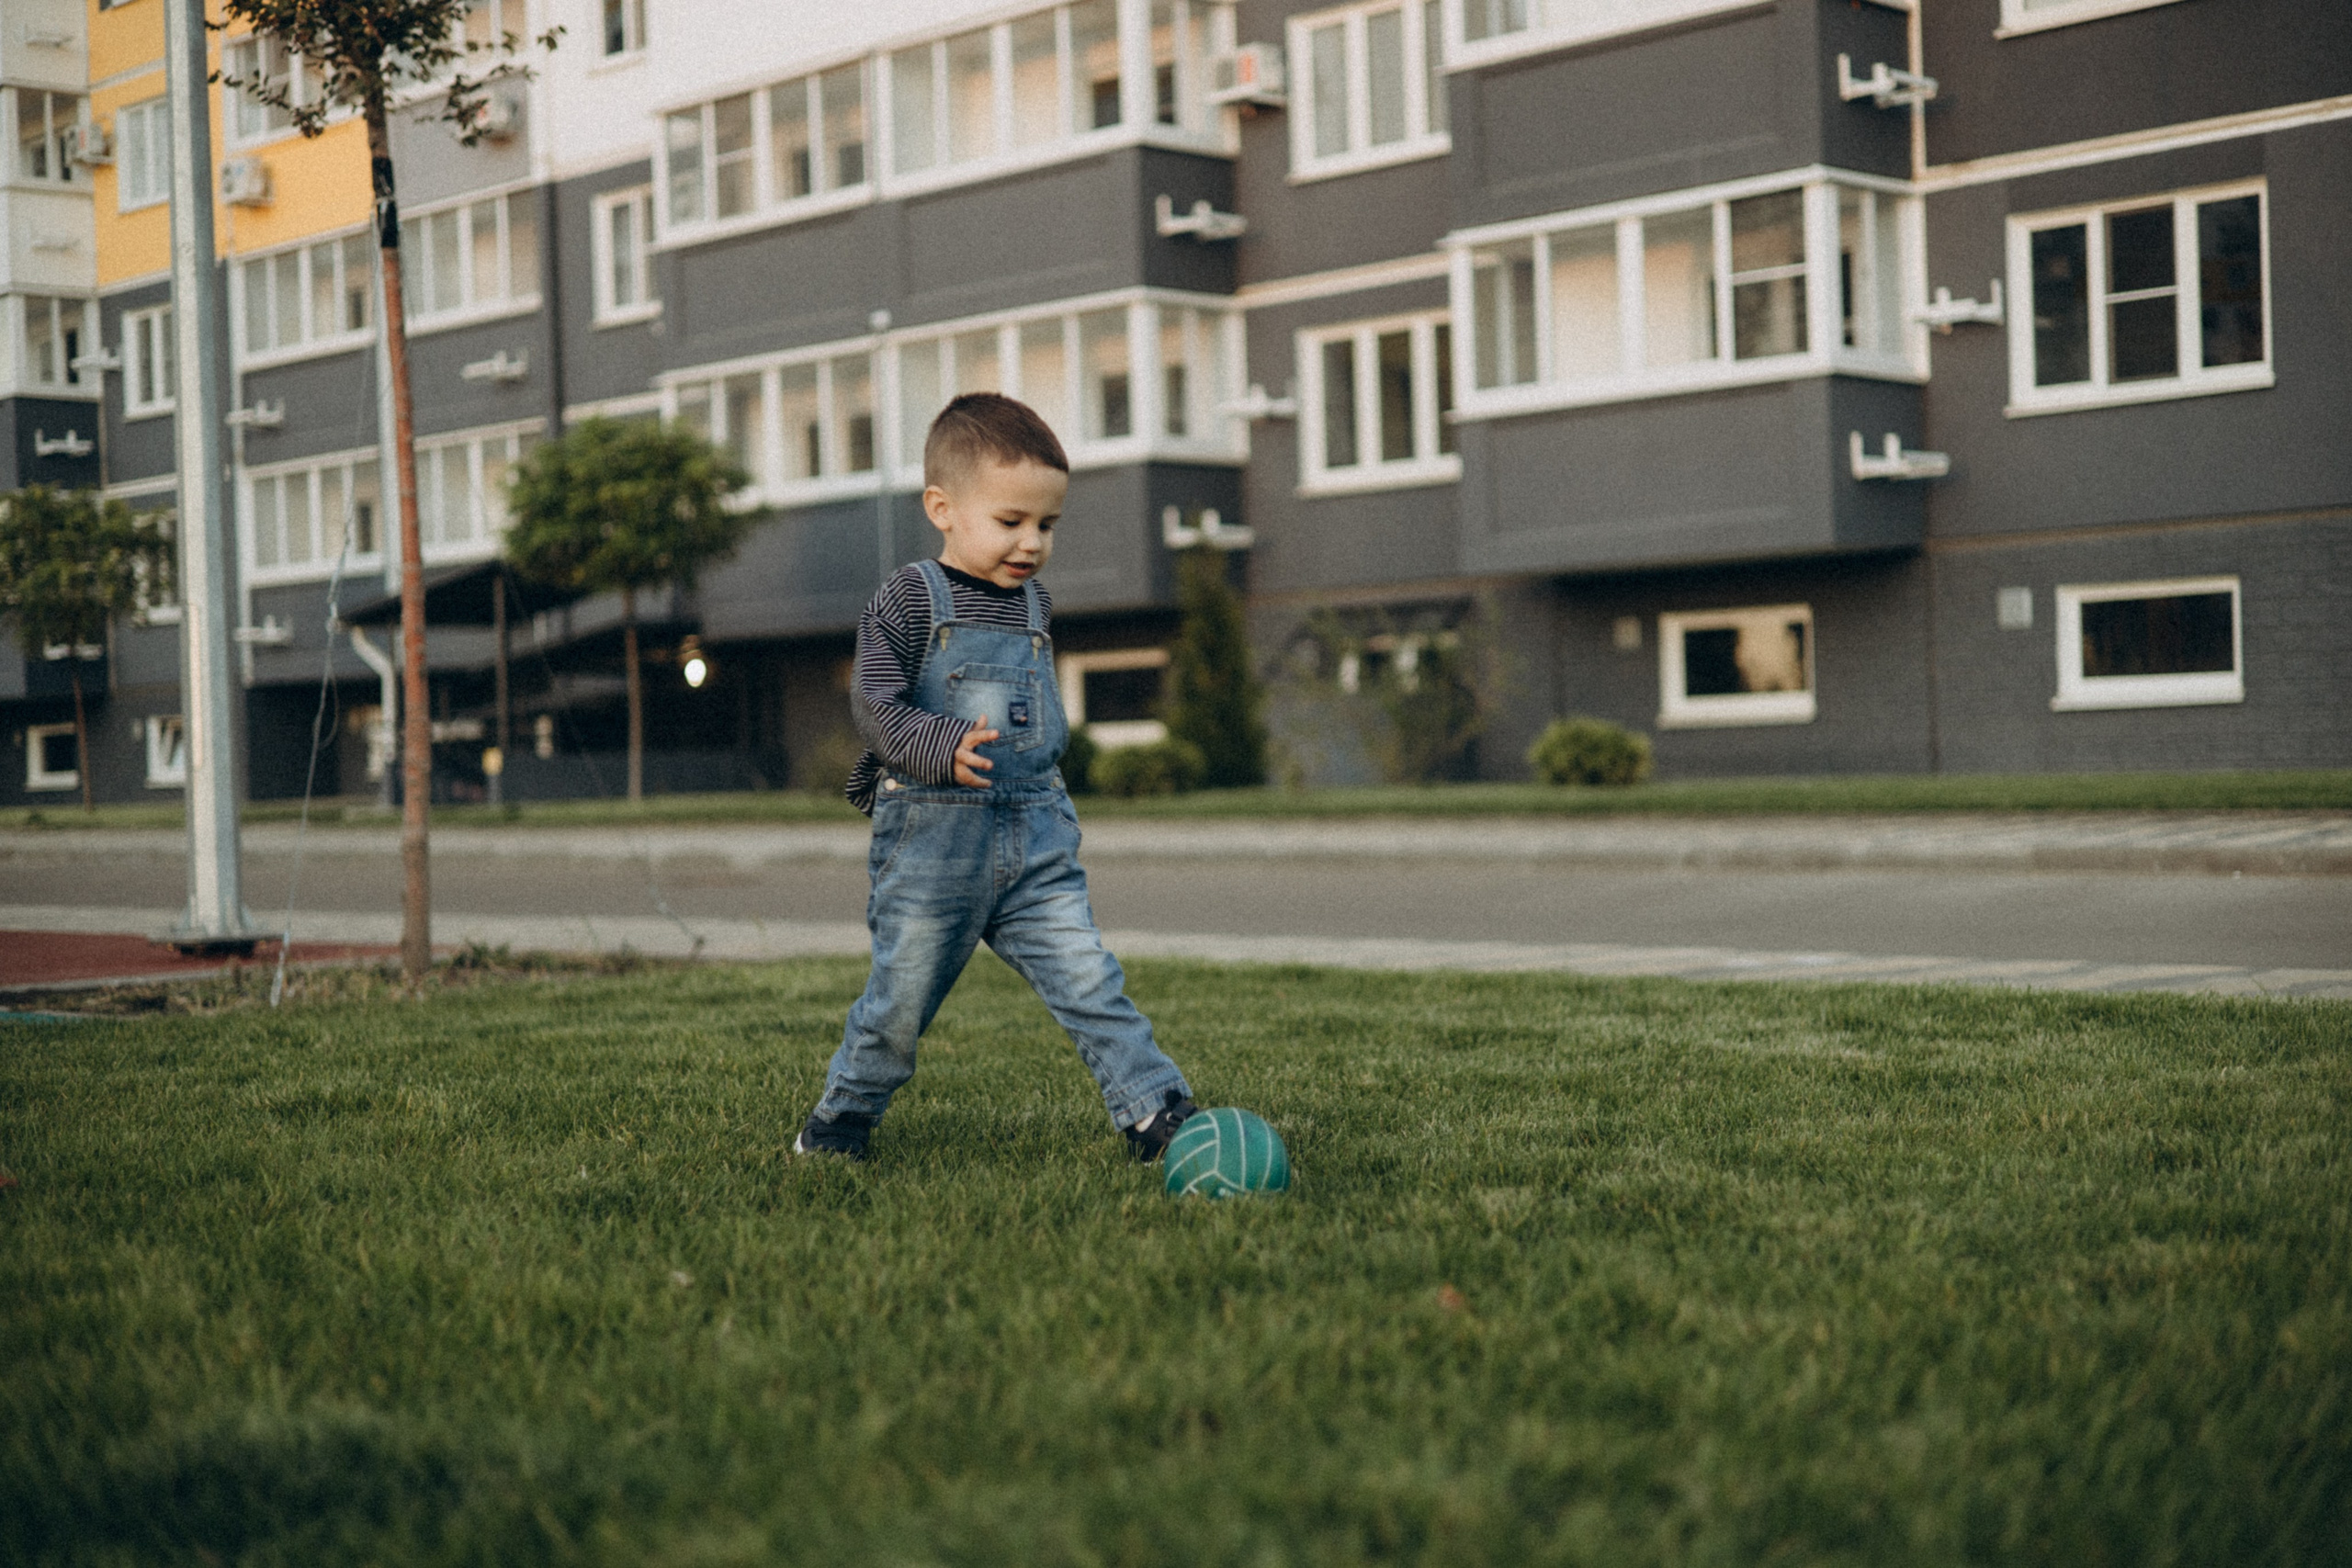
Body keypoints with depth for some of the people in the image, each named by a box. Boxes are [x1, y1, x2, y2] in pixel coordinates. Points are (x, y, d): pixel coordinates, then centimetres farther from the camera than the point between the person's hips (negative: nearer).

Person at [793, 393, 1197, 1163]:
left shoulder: (1031, 603, 12)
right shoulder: (910, 599, -6)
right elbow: (873, 699, -13)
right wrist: (937, 749, -29)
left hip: (1037, 838, 4)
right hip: (933, 837, -4)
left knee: (1087, 976, -6)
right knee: (903, 995, 6)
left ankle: (1156, 1110, -8)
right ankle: (841, 1118, 26)